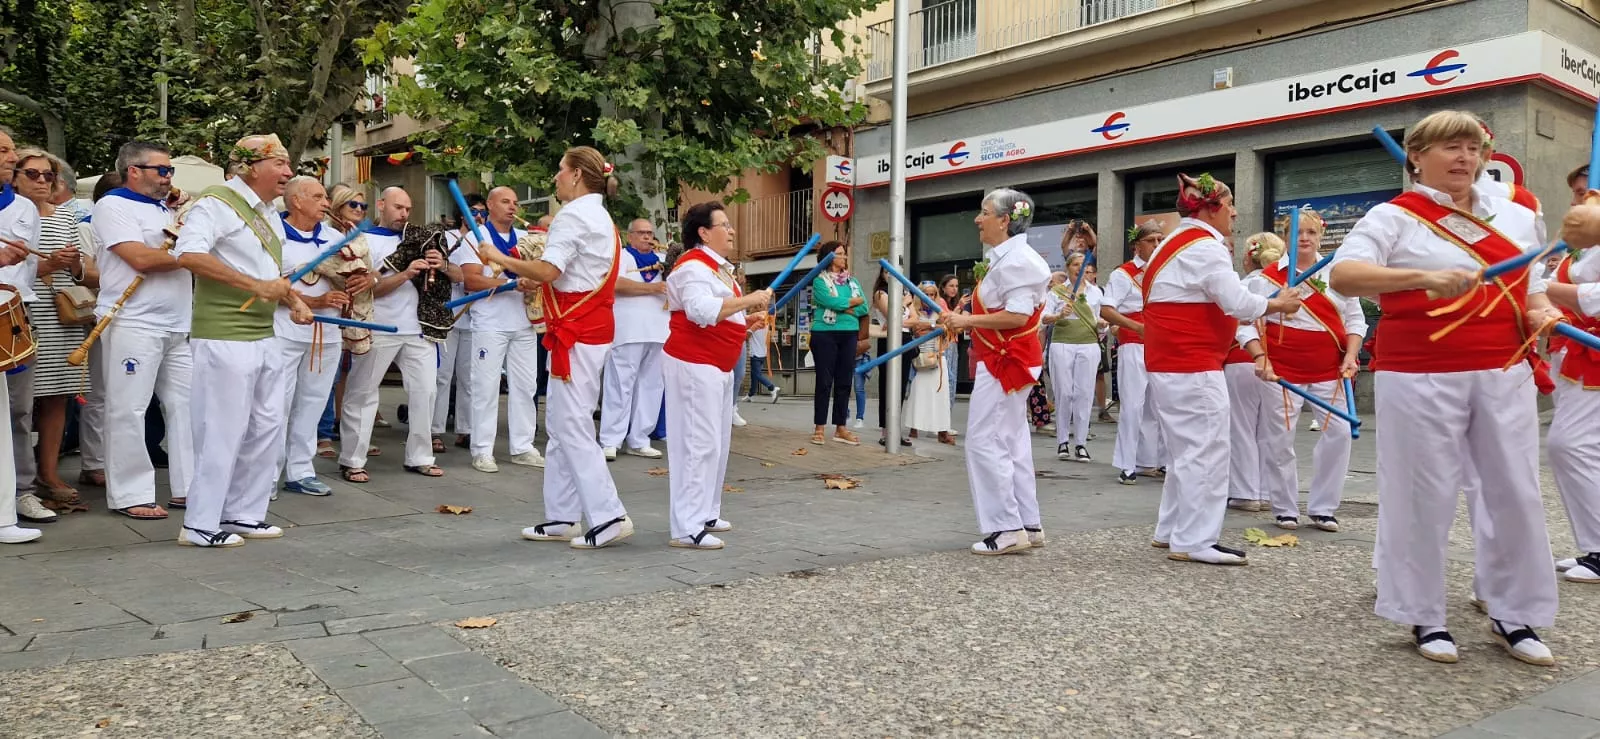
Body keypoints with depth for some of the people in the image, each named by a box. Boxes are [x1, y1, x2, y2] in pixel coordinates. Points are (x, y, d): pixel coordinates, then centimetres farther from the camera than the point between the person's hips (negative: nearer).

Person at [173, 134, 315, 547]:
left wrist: (293, 301, 7)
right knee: (223, 432, -4)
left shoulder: (270, 214, 18)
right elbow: (188, 254, -24)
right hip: (223, 337, -9)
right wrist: (256, 285, -26)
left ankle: (243, 513, 24)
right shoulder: (218, 203, -10)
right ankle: (201, 525, 8)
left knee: (267, 428, 13)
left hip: (264, 337, 9)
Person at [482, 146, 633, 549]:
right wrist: (537, 281, 17)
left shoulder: (572, 216, -11)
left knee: (571, 424, -7)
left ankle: (608, 516, -7)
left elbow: (548, 270, -21)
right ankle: (561, 517, 16)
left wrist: (500, 259, -10)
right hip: (596, 327, 10)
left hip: (576, 331, -10)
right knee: (561, 422, 12)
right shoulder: (602, 219, 19)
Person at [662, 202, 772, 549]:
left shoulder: (718, 266, 18)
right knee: (699, 444, -12)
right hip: (694, 364, -11)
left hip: (718, 366, 11)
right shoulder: (693, 266, -15)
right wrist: (749, 299, -29)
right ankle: (687, 528, -10)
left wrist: (749, 319, 15)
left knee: (717, 442, 14)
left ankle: (705, 514, 23)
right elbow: (701, 310, -32)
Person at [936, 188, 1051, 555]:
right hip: (1002, 360, 11)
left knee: (984, 441, -9)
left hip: (1006, 362, -11)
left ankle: (1007, 528, -4)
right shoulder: (1001, 257, 14)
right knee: (1011, 443, 13)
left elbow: (1018, 315, -25)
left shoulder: (1016, 259, -17)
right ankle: (1028, 524, 19)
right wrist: (963, 320, 11)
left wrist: (968, 320, -20)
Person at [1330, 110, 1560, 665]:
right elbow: (1343, 275, -19)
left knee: (1516, 495, 8)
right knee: (1425, 498, 1)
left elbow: (1532, 289, 22)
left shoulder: (1515, 218, 14)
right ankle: (1424, 618, 17)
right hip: (1420, 378, -5)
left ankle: (1513, 616, 24)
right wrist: (1423, 276, -32)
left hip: (1503, 375, 5)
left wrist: (1541, 313, -2)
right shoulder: (1394, 217, -3)